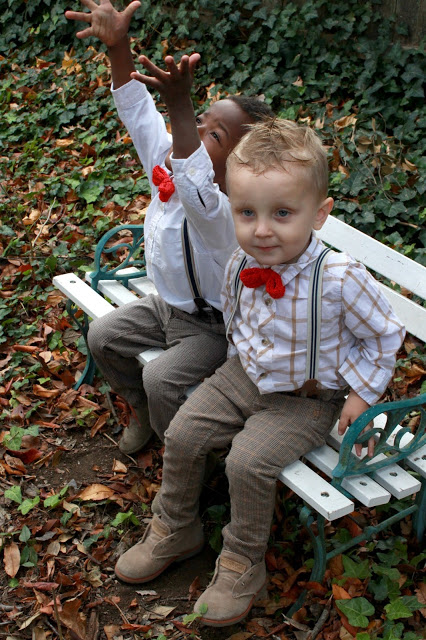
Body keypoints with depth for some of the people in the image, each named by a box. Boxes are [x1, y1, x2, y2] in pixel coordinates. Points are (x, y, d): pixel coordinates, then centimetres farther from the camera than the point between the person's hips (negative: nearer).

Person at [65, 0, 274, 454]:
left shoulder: (222, 211, -36)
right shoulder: (167, 161, -11)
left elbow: (195, 189, -60)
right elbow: (137, 111, -10)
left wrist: (179, 105, -71)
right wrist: (118, 46, -22)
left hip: (211, 325, -9)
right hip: (166, 305, 9)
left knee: (161, 379, -23)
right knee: (103, 336, 9)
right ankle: (142, 413, 32)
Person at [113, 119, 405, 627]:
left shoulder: (341, 279, -29)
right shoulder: (240, 264, -12)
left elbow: (385, 335, -11)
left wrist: (361, 395, -11)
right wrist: (242, 358, 10)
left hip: (307, 399, -5)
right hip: (245, 375, 6)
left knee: (248, 461, -22)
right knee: (182, 434, -2)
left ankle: (243, 563, 4)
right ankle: (175, 530, 23)